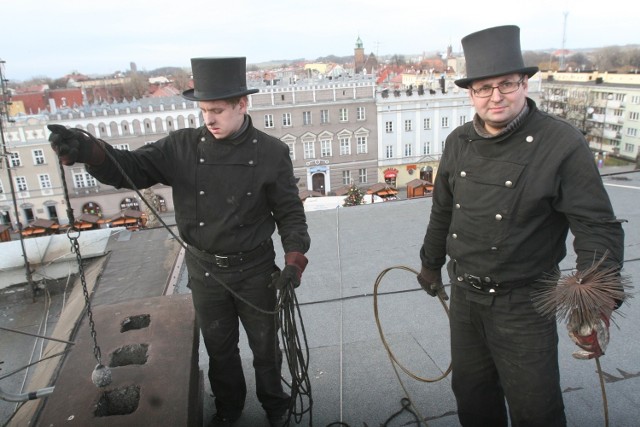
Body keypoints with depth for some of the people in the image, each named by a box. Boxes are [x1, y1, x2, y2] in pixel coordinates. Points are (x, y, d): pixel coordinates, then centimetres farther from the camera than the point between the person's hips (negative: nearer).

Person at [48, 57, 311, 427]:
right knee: (219, 346, 22)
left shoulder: (271, 152, -13)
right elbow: (131, 169, -12)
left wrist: (295, 261, -21)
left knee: (265, 344, 19)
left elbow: (290, 212, -9)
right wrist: (87, 150, -31)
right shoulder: (182, 146, -8)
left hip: (255, 269, -2)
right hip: (204, 269, 2)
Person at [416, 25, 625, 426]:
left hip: (523, 303, -5)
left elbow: (599, 229, -16)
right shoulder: (459, 142, 0)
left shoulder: (563, 144, -16)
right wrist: (431, 264, 20)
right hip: (464, 295, 5)